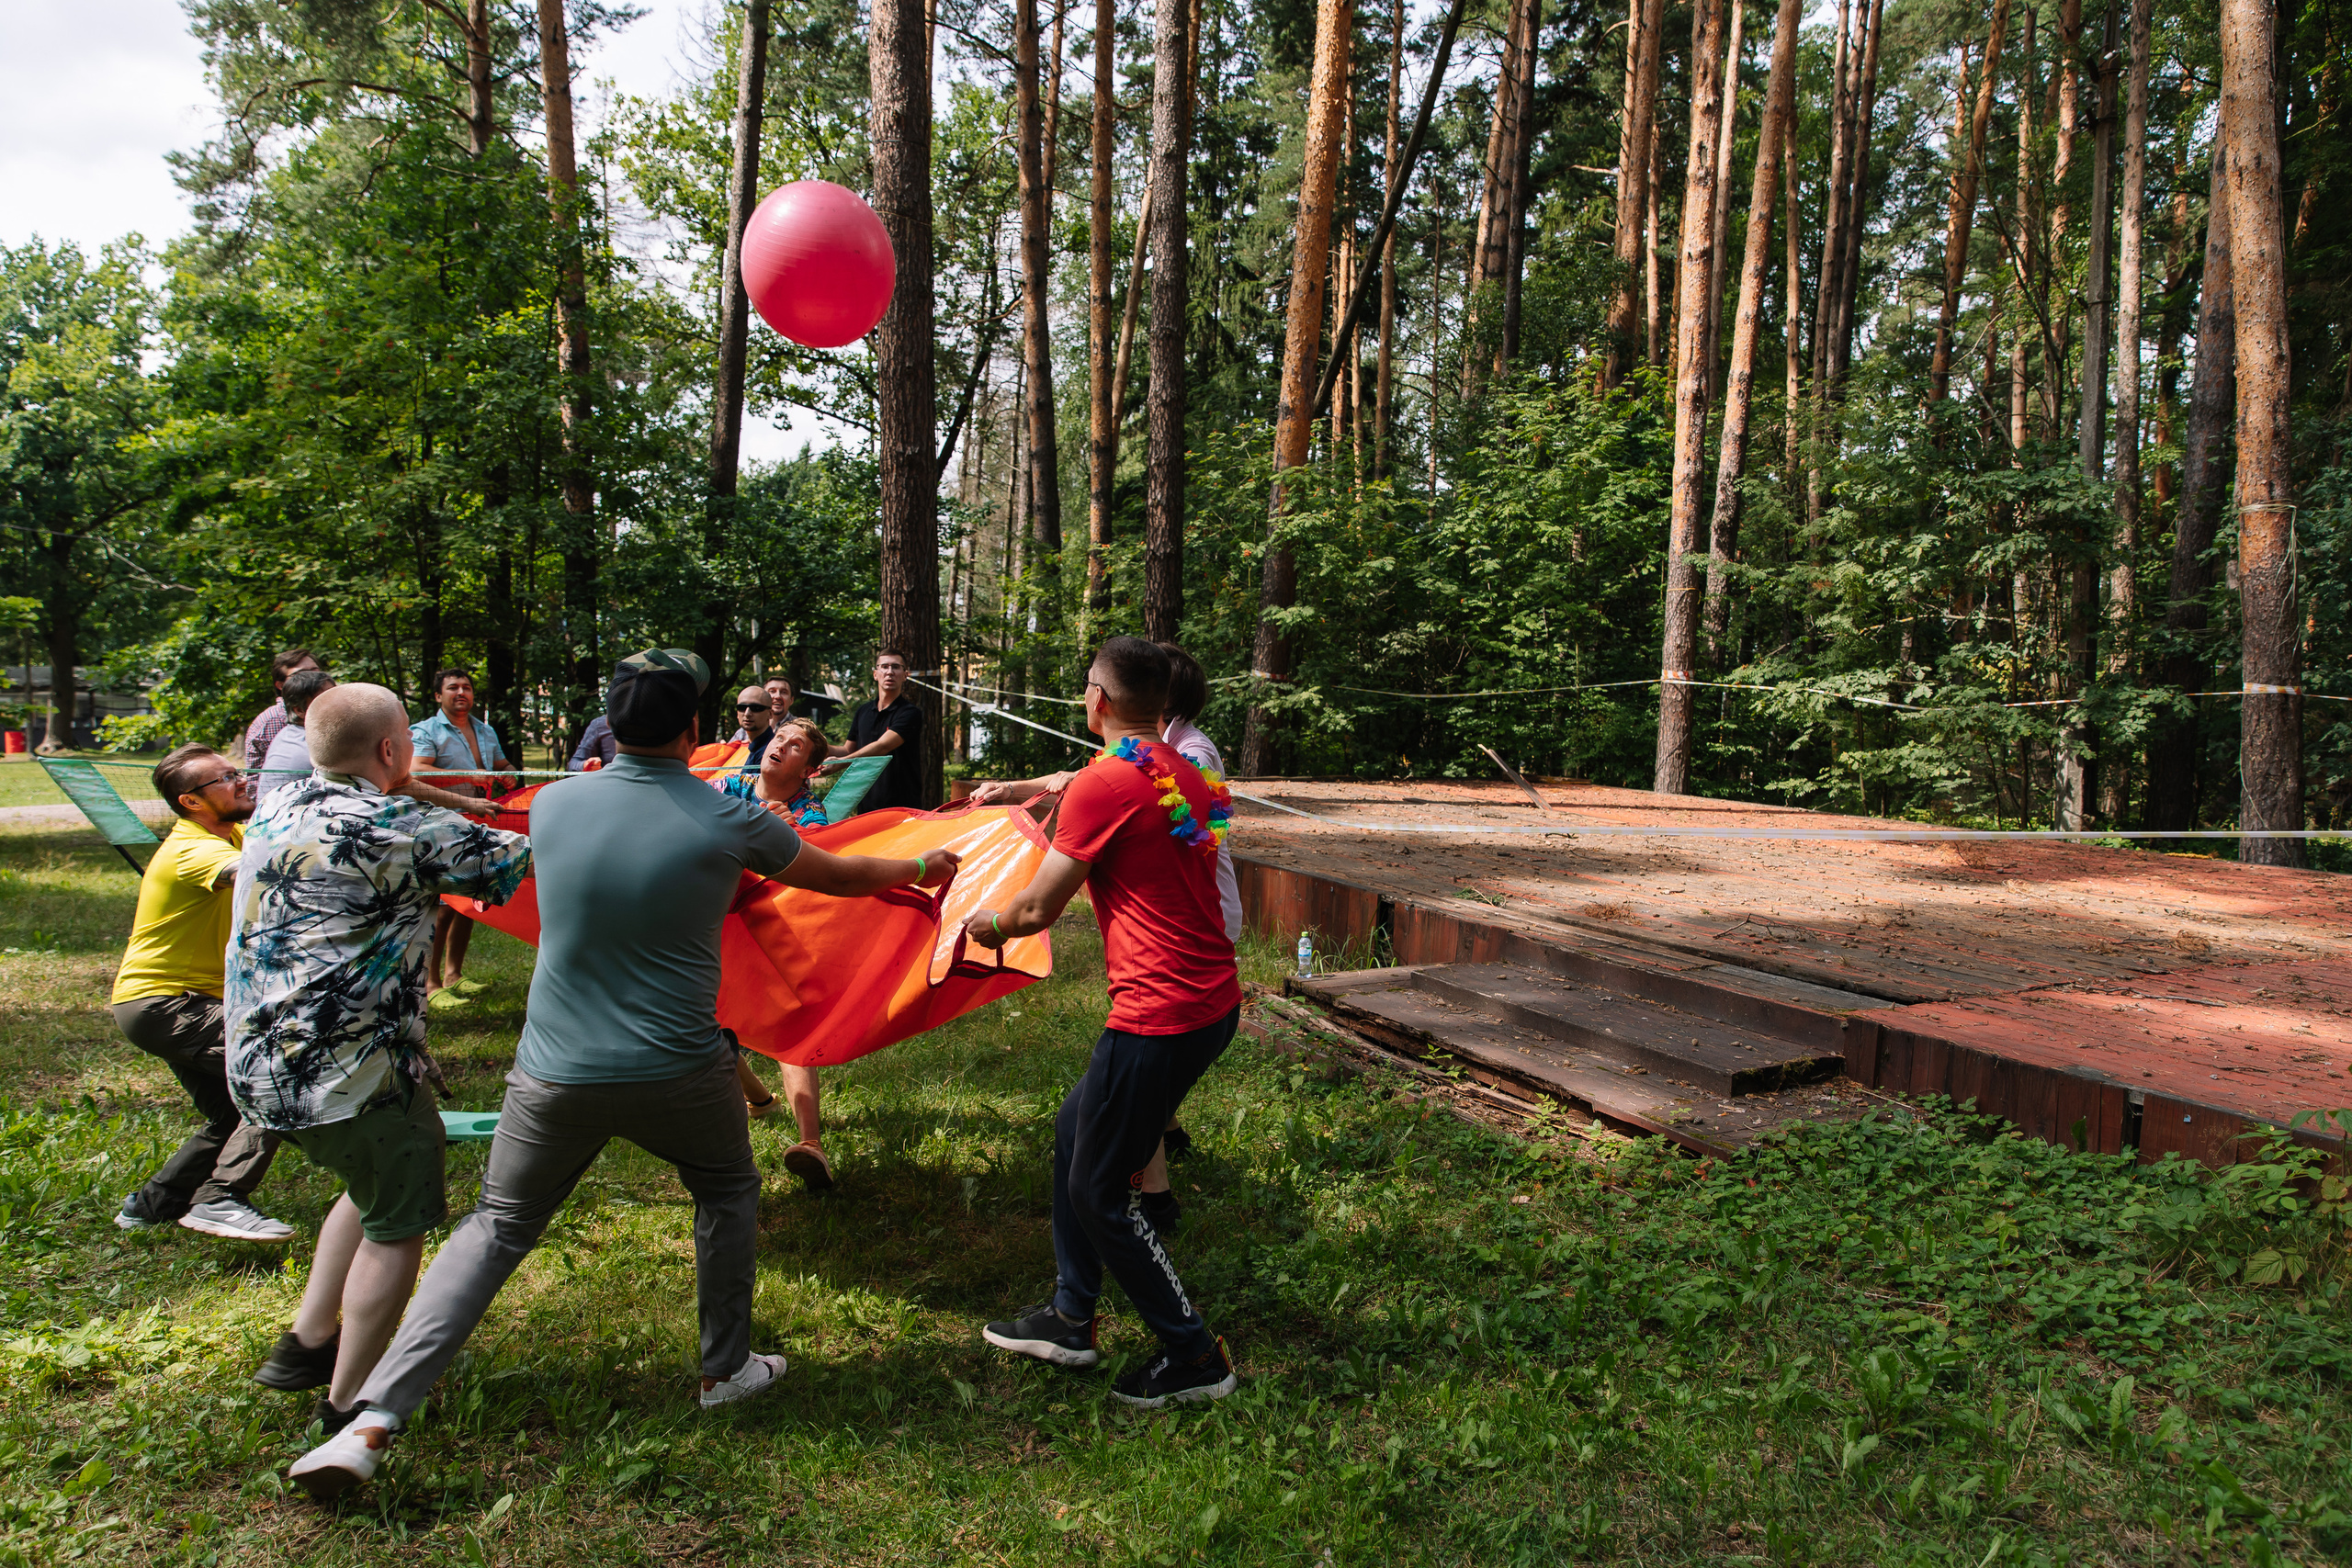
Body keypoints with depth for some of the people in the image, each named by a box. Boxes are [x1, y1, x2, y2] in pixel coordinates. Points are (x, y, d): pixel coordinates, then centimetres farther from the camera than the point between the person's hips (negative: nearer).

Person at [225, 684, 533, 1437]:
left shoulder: (273, 814, 7)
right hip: (349, 1071, -9)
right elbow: (517, 859, -11)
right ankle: (348, 1402, 19)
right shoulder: (403, 828, -17)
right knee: (396, 1225, 9)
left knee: (374, 1186, 29)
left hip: (259, 1065, 9)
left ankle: (306, 1344, 34)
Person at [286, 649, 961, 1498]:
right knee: (729, 1192, 25)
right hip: (677, 1075, -2)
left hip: (554, 1076, 2)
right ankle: (726, 1369, 34)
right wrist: (923, 868, 24)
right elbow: (840, 875, 5)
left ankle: (373, 1423, 9)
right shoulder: (728, 822, -10)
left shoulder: (553, 804, -4)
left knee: (495, 1228, 16)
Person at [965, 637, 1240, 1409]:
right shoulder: (1184, 775, 11)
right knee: (1075, 1128, 21)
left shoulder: (1103, 783, -15)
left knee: (1099, 1190, 4)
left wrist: (985, 924, 13)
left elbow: (1036, 910, -11)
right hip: (1213, 998, 10)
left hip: (1160, 1014, -9)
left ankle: (1194, 1358, 16)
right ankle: (1070, 1316, 31)